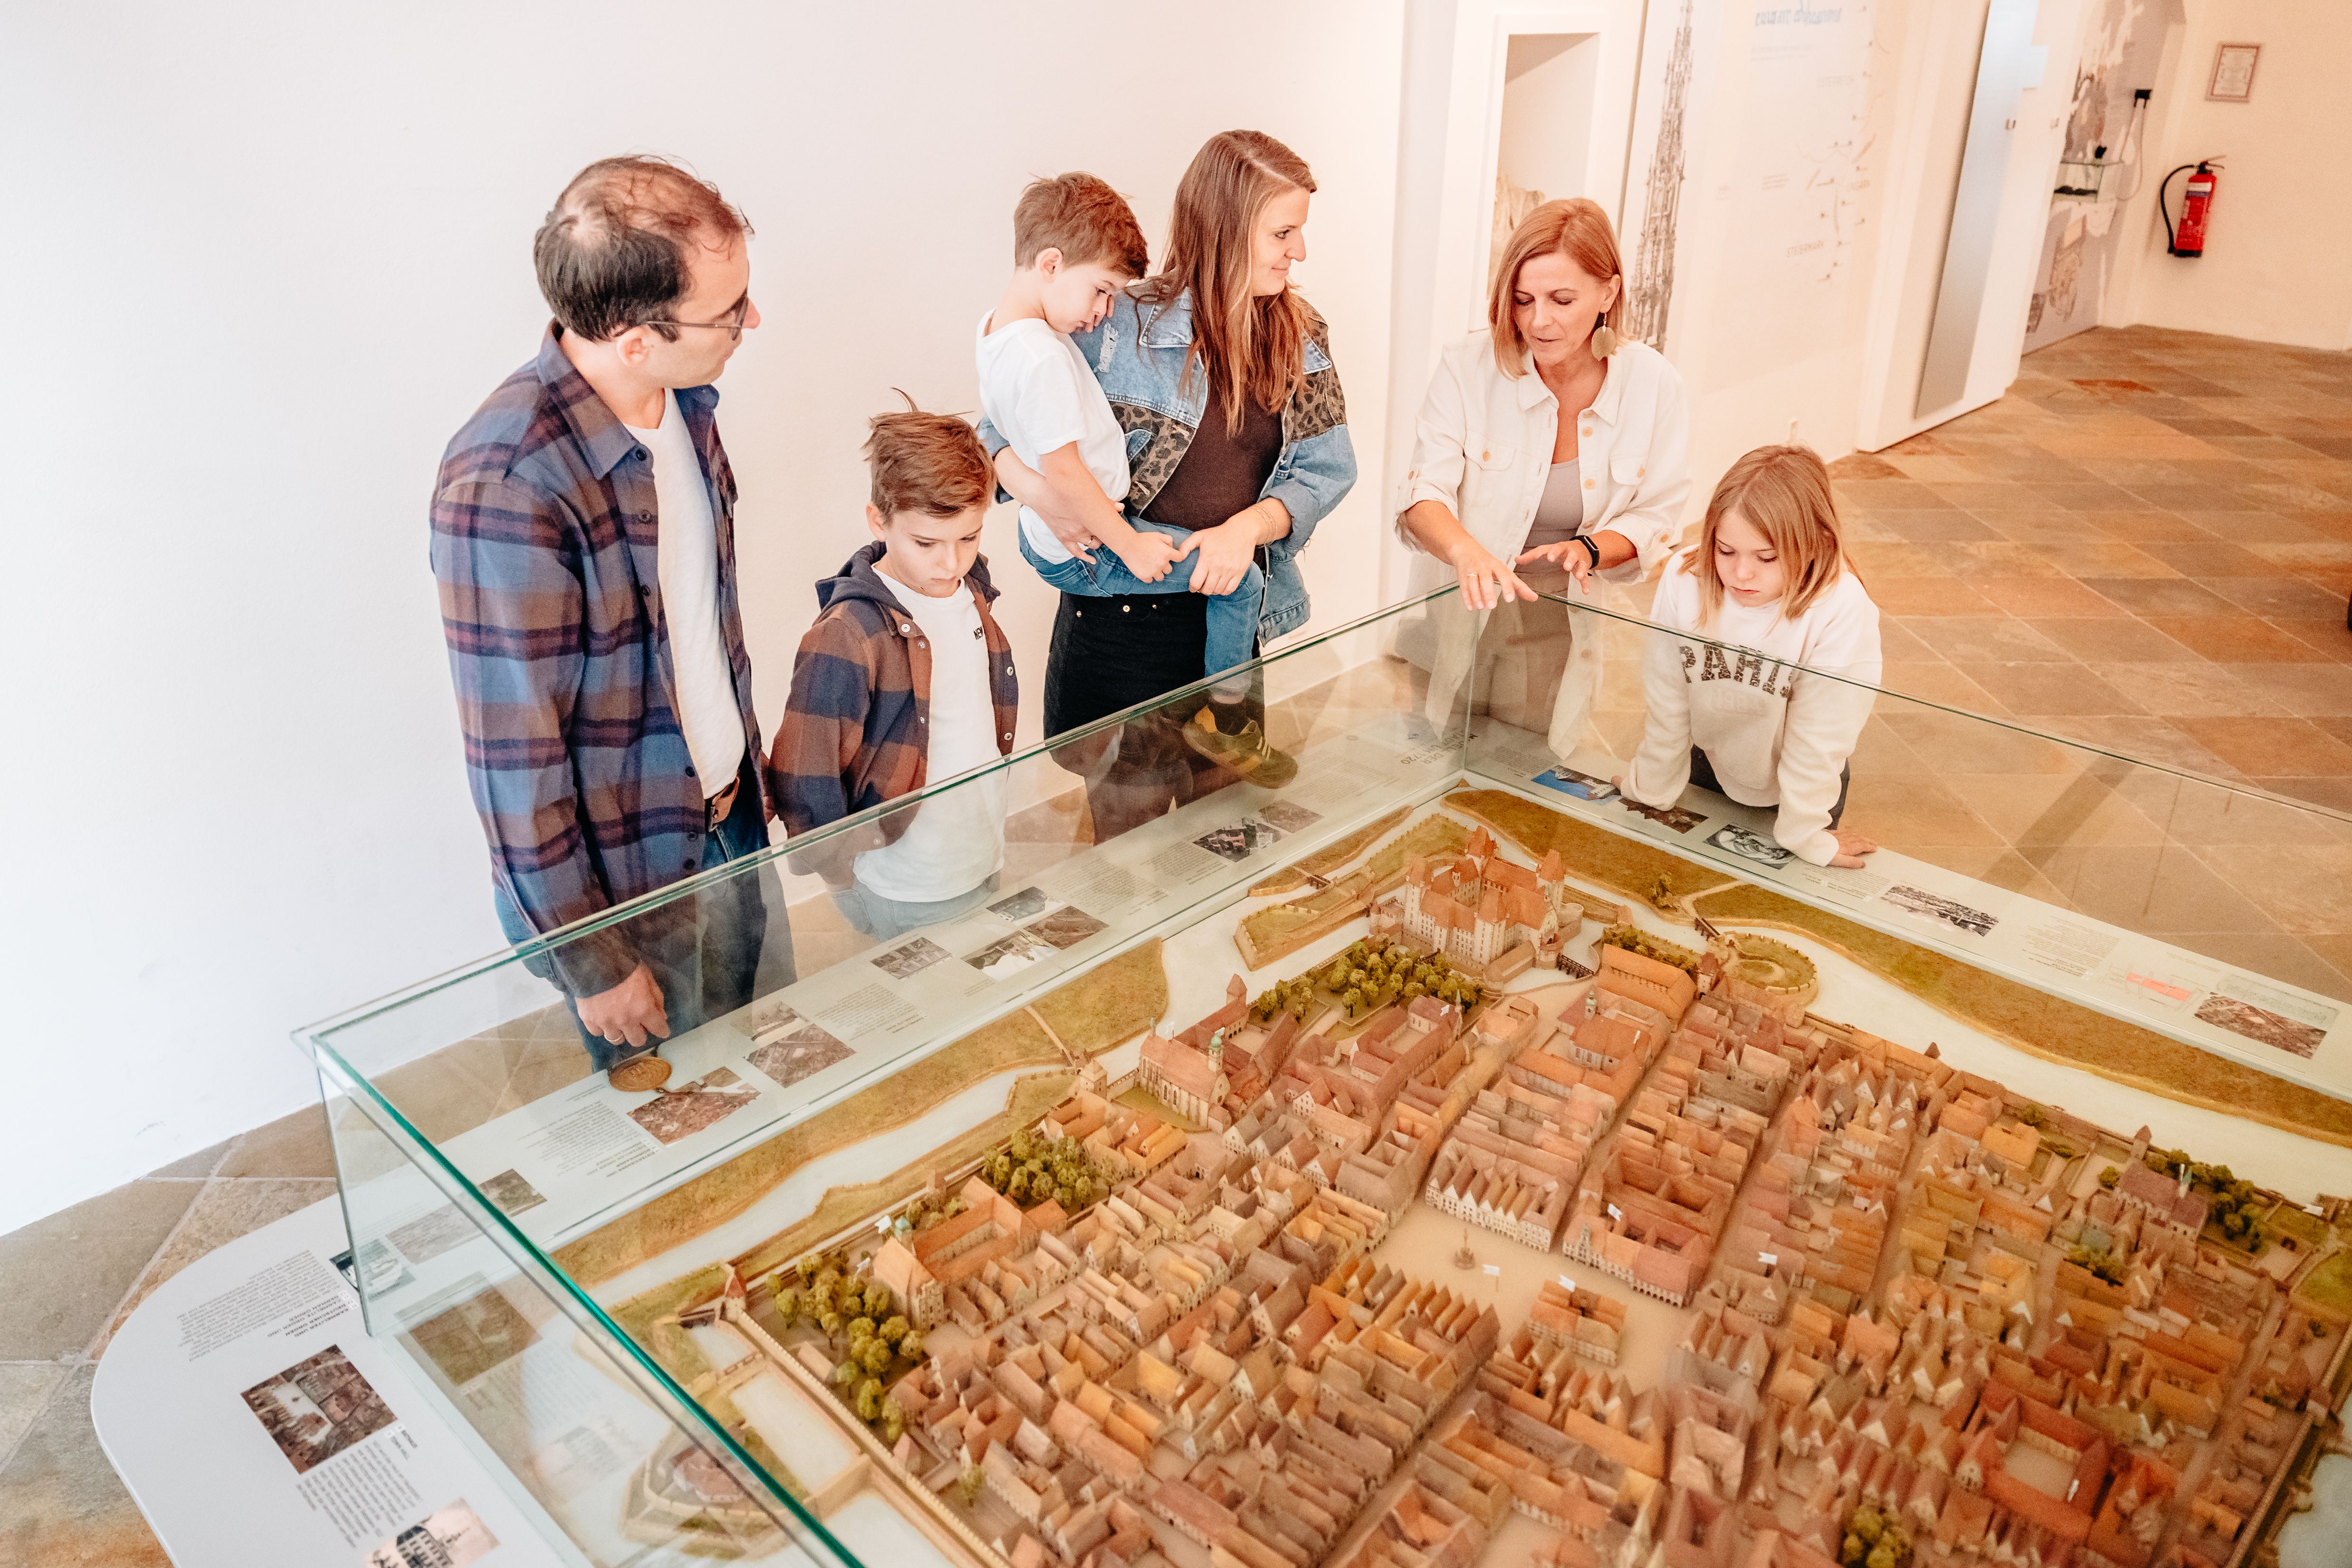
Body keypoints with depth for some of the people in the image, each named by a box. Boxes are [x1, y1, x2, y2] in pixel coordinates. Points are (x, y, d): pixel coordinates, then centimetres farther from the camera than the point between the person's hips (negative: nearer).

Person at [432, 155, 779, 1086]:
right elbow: (513, 756, -24)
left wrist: (750, 768, 16)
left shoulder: (682, 397, -5)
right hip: (623, 873, -7)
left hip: (730, 819, 7)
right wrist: (590, 962, -16)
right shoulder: (505, 484, -31)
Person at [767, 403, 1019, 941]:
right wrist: (851, 880, -10)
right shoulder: (846, 638, -22)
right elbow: (802, 787, -19)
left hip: (985, 870, 7)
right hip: (903, 903, -6)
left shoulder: (971, 593, 0)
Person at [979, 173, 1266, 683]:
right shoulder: (1043, 357, -28)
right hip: (1086, 555, -11)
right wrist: (1130, 546, -19)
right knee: (1242, 580, -9)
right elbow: (1063, 469, -27)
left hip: (1043, 536, 11)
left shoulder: (994, 326, 4)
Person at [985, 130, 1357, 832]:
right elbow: (1004, 429, -4)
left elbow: (1327, 467, 1)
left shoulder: (1302, 338, 5)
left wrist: (1249, 526, -17)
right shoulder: (1121, 324, -10)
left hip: (1232, 612, 5)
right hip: (1121, 613, -4)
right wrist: (1037, 485, -26)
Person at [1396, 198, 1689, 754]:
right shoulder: (1467, 366, -13)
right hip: (1458, 620, -1)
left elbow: (1655, 520, -1)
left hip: (1559, 638, 2)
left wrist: (1589, 550, -23)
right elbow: (1422, 496, -19)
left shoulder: (1652, 384, -7)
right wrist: (1464, 549, -41)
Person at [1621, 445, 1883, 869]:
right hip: (1709, 758, 3)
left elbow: (1818, 735, -27)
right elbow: (1667, 702, -16)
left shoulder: (1841, 612, -36)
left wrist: (1807, 837, -17)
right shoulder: (1684, 580, -29)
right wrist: (1650, 787, -3)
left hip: (1799, 785, -3)